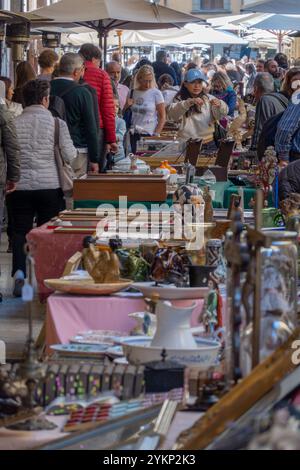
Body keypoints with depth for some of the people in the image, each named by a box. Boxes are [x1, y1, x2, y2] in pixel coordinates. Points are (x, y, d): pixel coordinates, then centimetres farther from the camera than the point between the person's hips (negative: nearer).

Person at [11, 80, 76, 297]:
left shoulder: (14, 123, -1)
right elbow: (69, 155, -6)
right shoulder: (56, 123, -5)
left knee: (20, 230, 7)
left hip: (20, 186, 1)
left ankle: (19, 273, -10)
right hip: (50, 185, -1)